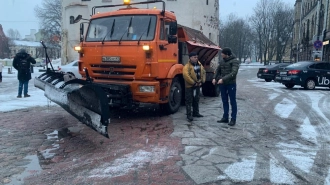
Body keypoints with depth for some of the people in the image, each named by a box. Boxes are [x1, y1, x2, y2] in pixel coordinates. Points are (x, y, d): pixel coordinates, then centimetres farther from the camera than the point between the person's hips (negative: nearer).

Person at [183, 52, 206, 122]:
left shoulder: (199, 65, 8)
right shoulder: (187, 66, -14)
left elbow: (203, 73, 12)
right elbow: (186, 75, -25)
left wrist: (202, 81, -2)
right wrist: (193, 83, -21)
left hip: (197, 85, 7)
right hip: (190, 86, -7)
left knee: (196, 100, 16)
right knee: (189, 101, -2)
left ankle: (196, 113, 30)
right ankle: (189, 115, 3)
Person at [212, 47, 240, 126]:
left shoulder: (234, 61, -10)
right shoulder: (222, 61, 10)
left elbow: (233, 73, -21)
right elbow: (218, 70, 16)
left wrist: (223, 79, -27)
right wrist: (215, 78, -2)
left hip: (231, 84, -6)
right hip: (222, 84, 6)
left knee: (232, 102, 2)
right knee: (224, 101, 12)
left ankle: (233, 119, 9)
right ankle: (225, 117, 22)